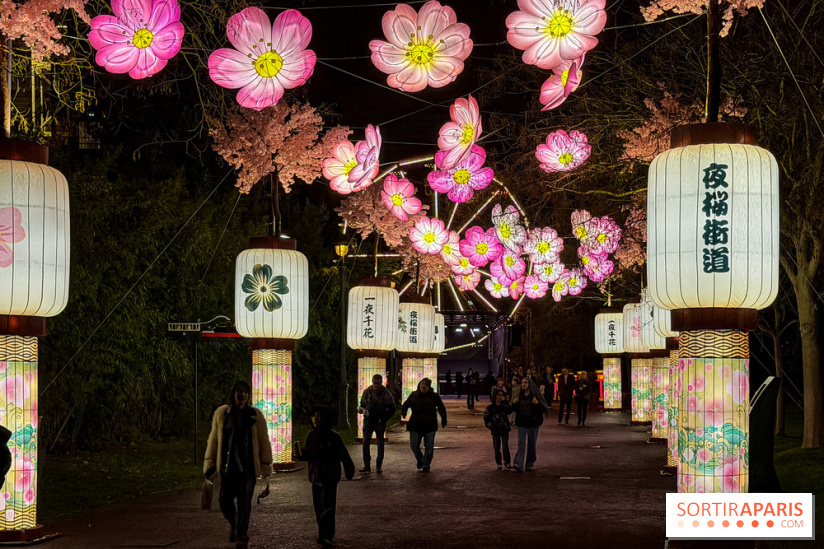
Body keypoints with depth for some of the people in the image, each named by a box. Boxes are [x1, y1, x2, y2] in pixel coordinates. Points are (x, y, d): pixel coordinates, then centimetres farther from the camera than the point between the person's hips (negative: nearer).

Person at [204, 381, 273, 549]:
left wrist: (266, 464, -1)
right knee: (225, 500, 1)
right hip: (228, 466, 2)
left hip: (248, 466, -1)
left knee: (244, 502, -1)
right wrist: (210, 462, 6)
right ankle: (233, 524, 32)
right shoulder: (221, 413, 5)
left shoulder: (255, 415, 0)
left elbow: (264, 441, 3)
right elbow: (213, 439, 10)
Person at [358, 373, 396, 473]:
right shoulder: (367, 392, 3)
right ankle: (367, 466, 0)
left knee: (380, 443, 3)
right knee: (365, 443, -4)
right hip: (368, 420, 1)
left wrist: (383, 419, -9)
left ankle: (378, 466, 11)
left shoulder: (386, 393, -3)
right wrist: (362, 409, -8)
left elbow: (392, 409, 2)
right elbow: (362, 404, 16)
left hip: (380, 422, -1)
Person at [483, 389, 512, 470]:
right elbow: (486, 418, 6)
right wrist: (491, 426, -6)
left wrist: (504, 402, -16)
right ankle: (499, 464, 11)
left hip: (504, 429, -1)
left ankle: (507, 463, -1)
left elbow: (509, 411, -16)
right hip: (495, 430, 1)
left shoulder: (505, 405, 5)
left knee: (505, 446, -7)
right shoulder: (490, 407, 4)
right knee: (496, 447, 3)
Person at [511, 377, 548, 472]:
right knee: (521, 443, -9)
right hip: (522, 423, 2)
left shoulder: (535, 395, -3)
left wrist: (537, 404, -24)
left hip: (533, 423, -2)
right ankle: (518, 463, -20)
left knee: (531, 444, 7)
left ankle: (530, 463, 22)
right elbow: (515, 409, 16)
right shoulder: (519, 396, 8)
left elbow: (544, 409, -6)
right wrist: (513, 403, -4)